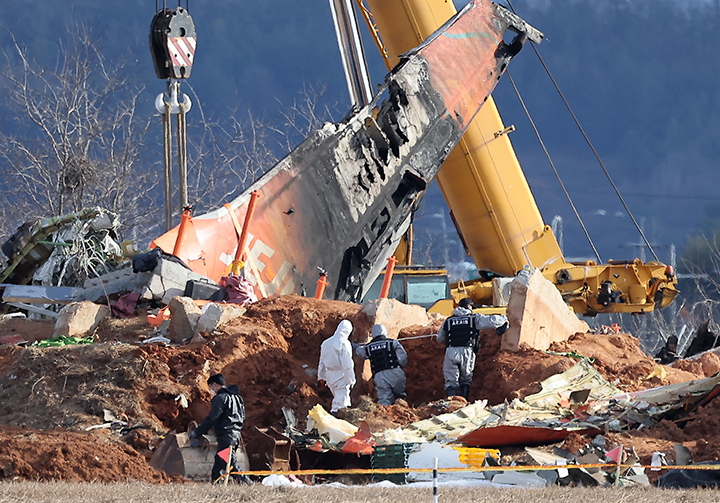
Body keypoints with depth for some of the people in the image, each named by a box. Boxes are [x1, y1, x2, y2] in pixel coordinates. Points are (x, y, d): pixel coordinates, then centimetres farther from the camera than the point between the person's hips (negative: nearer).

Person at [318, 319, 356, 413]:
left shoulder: (326, 343, 9)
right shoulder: (344, 343, -15)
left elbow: (322, 362, 17)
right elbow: (347, 364, -15)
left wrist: (321, 376, 25)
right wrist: (351, 379, -10)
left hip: (330, 376, 7)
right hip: (341, 376, -7)